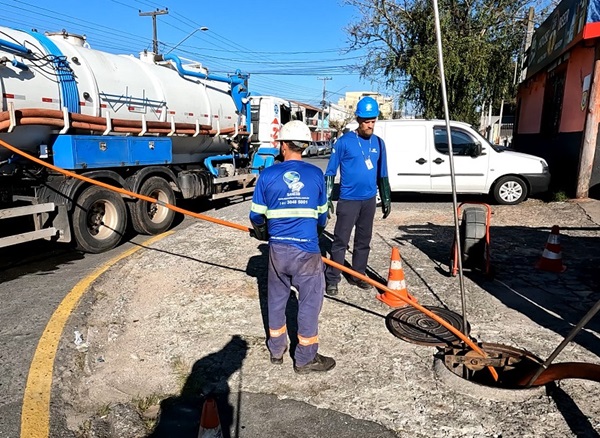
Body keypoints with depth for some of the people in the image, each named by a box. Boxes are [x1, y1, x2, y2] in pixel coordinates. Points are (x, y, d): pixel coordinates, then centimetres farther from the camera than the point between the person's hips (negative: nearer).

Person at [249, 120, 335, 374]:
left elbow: (256, 215, 2)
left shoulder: (267, 175, -3)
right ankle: (305, 358, 19)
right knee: (309, 302, 10)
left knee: (276, 298, 18)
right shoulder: (316, 174, -1)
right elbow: (322, 215, 9)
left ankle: (276, 350, 33)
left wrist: (262, 233, 24)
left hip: (277, 248, 2)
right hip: (307, 250, -1)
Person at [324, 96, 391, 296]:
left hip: (369, 200, 5)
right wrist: (327, 198, -9)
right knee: (340, 241, -3)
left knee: (363, 241, 12)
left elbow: (382, 175, 15)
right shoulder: (344, 141, -7)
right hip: (348, 200, -5)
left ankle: (358, 276, 24)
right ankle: (332, 279, 4)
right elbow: (330, 171, -4)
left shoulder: (378, 143, 8)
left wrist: (386, 199, 14)